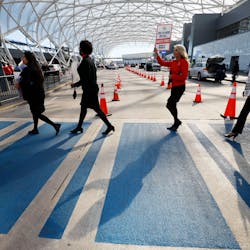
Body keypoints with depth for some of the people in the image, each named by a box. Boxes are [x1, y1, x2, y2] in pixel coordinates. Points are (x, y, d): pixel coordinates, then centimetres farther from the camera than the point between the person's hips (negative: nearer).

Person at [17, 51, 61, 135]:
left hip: (33, 95, -9)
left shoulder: (27, 69, -17)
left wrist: (19, 84, -3)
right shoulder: (35, 68, 9)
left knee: (37, 114, -1)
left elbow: (25, 83, -24)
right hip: (39, 93, 9)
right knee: (35, 112, 18)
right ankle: (35, 129, 29)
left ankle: (55, 125, -7)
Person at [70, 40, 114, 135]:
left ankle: (109, 126, 7)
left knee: (97, 109, -3)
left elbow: (85, 79, -24)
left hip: (89, 89, -10)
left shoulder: (85, 61, -18)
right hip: (92, 87, 10)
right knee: (83, 107, 16)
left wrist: (75, 84, -12)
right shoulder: (90, 60, 11)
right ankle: (79, 127, 28)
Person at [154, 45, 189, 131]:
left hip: (180, 87, -8)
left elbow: (184, 76, -18)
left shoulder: (184, 62, -11)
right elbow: (162, 63, 14)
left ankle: (177, 121, 8)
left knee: (169, 104, -11)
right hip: (174, 86, 8)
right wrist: (157, 54, 10)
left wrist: (173, 76, -14)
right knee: (173, 105, 12)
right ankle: (176, 123, 25)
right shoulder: (173, 62, 11)